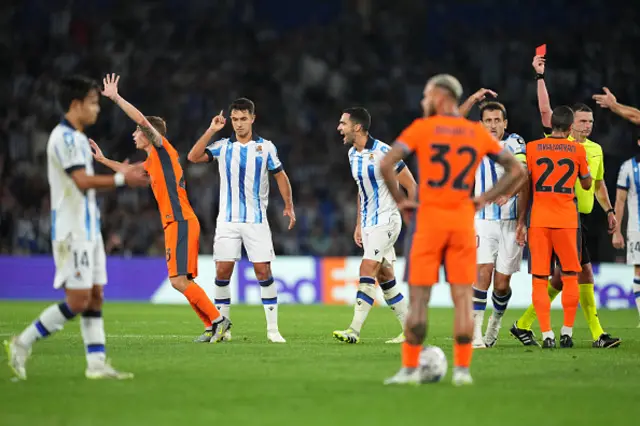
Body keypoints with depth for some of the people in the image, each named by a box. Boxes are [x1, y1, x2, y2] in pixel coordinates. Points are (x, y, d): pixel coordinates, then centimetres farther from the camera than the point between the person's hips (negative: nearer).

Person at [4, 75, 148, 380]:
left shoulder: (77, 138, 17)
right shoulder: (64, 137, -14)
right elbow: (83, 181, -22)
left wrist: (121, 174, 9)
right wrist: (120, 179, -15)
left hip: (88, 227, 10)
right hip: (71, 230, -10)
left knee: (95, 296, 5)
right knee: (78, 300, -11)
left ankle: (97, 364, 4)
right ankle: (23, 344, -2)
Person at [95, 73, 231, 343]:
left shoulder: (163, 149, -3)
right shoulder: (151, 161, 21)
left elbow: (142, 119, -15)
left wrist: (115, 98, -11)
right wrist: (103, 160, 42)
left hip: (181, 222, -9)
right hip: (174, 223, 9)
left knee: (179, 280, -15)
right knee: (181, 281, 6)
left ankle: (217, 319, -12)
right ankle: (213, 327, 6)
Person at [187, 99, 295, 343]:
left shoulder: (266, 147, 4)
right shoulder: (222, 147, 5)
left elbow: (280, 176, 10)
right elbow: (193, 157, -7)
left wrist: (288, 206, 2)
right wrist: (211, 130, -11)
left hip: (256, 220, -1)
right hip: (227, 220, 1)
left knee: (263, 271, -6)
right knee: (222, 272, -3)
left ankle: (272, 329, -1)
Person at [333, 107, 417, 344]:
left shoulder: (383, 152, -17)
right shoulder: (353, 154, 9)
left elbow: (411, 186, -12)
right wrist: (359, 224, 18)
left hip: (386, 220, -8)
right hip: (368, 223, 9)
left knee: (367, 270, -16)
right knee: (385, 277, 9)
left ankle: (354, 331, -20)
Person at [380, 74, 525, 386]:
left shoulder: (422, 128, -2)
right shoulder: (478, 133, 7)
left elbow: (386, 164, -12)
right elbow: (517, 170, 9)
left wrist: (400, 200, -1)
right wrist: (486, 199, 8)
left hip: (428, 219, -2)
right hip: (463, 220, 2)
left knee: (418, 298, 1)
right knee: (463, 298, 4)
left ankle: (410, 369, 3)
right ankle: (462, 369, 3)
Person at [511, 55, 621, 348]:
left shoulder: (596, 149, 14)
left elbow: (598, 183, 24)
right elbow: (545, 110, -12)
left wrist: (609, 210, 16)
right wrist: (540, 76, -14)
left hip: (580, 219, 7)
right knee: (584, 271, -10)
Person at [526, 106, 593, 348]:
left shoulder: (532, 148, 2)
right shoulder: (578, 150, 1)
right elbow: (587, 184, 12)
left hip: (538, 219, 0)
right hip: (566, 219, 0)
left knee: (539, 280, 3)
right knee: (570, 277, 12)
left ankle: (546, 334, -4)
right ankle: (567, 332, 11)